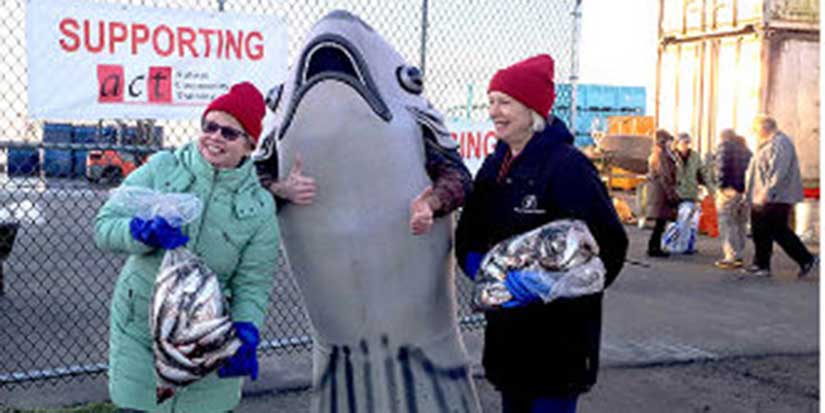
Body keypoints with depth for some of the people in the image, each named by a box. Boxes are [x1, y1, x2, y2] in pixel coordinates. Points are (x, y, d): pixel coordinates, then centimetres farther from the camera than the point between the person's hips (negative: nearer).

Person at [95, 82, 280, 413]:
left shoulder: (259, 208, -1)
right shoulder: (162, 168, -2)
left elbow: (252, 285, -3)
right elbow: (104, 225, -4)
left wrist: (246, 333, -21)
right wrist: (145, 231, -24)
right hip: (138, 333, 0)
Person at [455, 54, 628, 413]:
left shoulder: (567, 166, -15)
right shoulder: (494, 166, 9)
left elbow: (609, 246, -19)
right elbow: (469, 235, 14)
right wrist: (477, 264, -8)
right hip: (506, 330, 7)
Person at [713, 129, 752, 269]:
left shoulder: (724, 146, 0)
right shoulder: (746, 149, 20)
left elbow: (722, 166, -13)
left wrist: (721, 184, -9)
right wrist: (747, 187, 9)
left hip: (729, 190, -7)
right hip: (745, 192, 7)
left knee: (727, 225, -4)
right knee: (741, 225, 13)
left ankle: (730, 258, -8)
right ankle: (740, 257, 15)